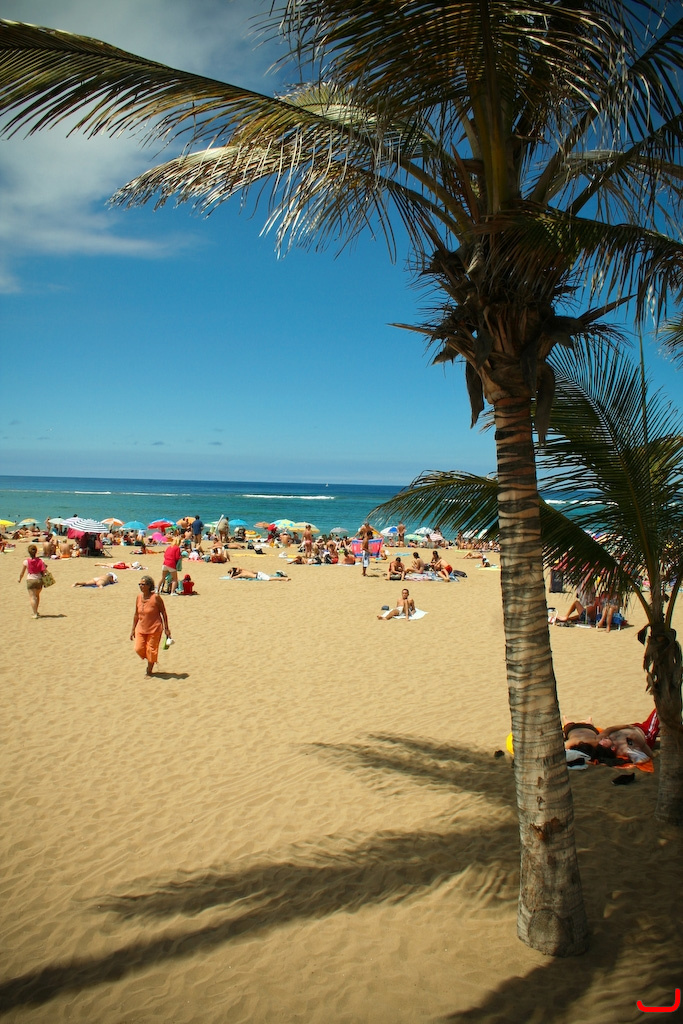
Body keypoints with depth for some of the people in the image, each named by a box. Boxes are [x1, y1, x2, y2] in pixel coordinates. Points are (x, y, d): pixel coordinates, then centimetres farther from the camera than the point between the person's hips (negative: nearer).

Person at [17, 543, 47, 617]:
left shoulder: (26, 561, -7)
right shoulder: (40, 560, -3)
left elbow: (22, 573, 0)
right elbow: (45, 571, -8)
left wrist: (19, 579, 17)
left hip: (30, 580, -3)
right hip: (39, 580, 3)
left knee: (32, 597, -1)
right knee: (37, 596, 22)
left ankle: (35, 614, -10)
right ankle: (36, 611, 34)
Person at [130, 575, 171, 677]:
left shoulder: (155, 597, -16)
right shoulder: (139, 597, 0)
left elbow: (163, 613, -9)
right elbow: (136, 614, 10)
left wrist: (166, 628, -8)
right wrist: (133, 629, 12)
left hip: (154, 629, -5)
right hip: (141, 628, 5)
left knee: (151, 650, 3)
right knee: (139, 649, 1)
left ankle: (150, 670, 23)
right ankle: (150, 662, 30)